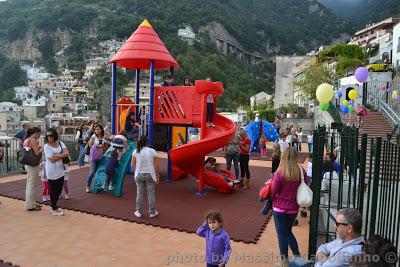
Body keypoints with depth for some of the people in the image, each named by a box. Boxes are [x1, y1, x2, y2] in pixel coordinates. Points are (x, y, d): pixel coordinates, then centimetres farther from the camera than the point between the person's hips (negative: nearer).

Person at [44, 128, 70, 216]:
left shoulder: (60, 143, 4)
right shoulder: (47, 146, -10)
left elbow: (67, 153, -6)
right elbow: (52, 159, -18)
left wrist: (57, 155, -18)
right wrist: (62, 155, -9)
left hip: (60, 171, 5)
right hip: (52, 172, -5)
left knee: (59, 189, 13)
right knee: (53, 190, 5)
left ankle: (54, 206, 30)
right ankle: (54, 209, 19)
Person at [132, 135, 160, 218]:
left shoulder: (136, 152, -3)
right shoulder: (152, 151, -10)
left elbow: (133, 165, 1)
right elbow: (156, 165, -8)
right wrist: (157, 176, 2)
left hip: (139, 175, 2)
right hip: (150, 175, -2)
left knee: (139, 193, 13)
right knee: (151, 194, 8)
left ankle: (139, 212, 22)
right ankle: (152, 212, 17)